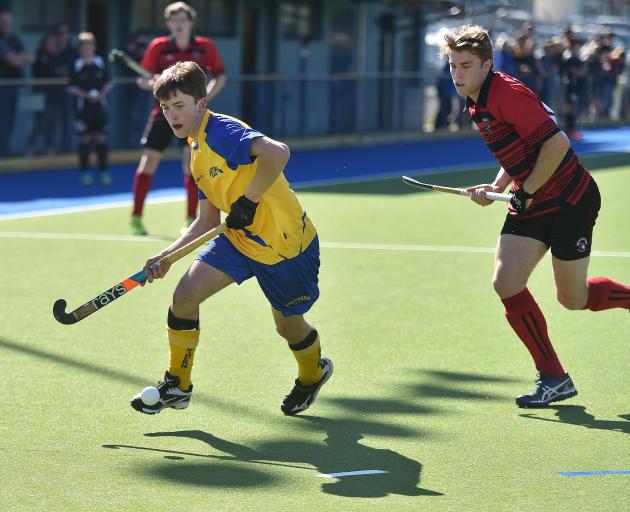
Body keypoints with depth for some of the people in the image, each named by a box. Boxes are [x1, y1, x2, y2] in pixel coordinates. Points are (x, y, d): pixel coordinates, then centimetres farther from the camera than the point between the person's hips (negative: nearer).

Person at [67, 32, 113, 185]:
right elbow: (72, 88, -2)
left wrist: (102, 93, -10)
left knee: (101, 138, 2)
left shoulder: (101, 63, 4)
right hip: (82, 108, -2)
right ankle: (85, 172, 8)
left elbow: (108, 83, 8)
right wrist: (86, 95, -15)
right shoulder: (76, 65, -2)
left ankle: (103, 172, 10)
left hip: (100, 106, 2)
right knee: (85, 139, 0)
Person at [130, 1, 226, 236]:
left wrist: (205, 97, -6)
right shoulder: (159, 47, -4)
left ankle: (191, 220, -1)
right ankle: (136, 217, 6)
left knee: (191, 161, -9)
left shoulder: (204, 47, -2)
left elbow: (219, 76, 9)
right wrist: (153, 83, -21)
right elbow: (142, 80, 1)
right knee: (149, 160, -3)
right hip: (164, 111, 0)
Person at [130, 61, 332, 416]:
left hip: (286, 245, -8)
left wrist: (248, 201, -32)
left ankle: (314, 373, 45)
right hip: (239, 239, 8)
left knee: (287, 323, 11)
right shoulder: (198, 153, 9)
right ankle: (177, 386, 8)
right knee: (185, 296, -7)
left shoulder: (223, 133, -21)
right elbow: (208, 221, 14)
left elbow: (277, 153, -40)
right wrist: (167, 256, 6)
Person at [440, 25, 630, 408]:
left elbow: (556, 143, -27)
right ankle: (554, 378, 3)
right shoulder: (479, 104, 9)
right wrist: (497, 187, 5)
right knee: (506, 283, -5)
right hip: (531, 204, 9)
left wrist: (526, 192, -19)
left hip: (570, 199, -9)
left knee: (573, 298, 1)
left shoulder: (506, 93, -21)